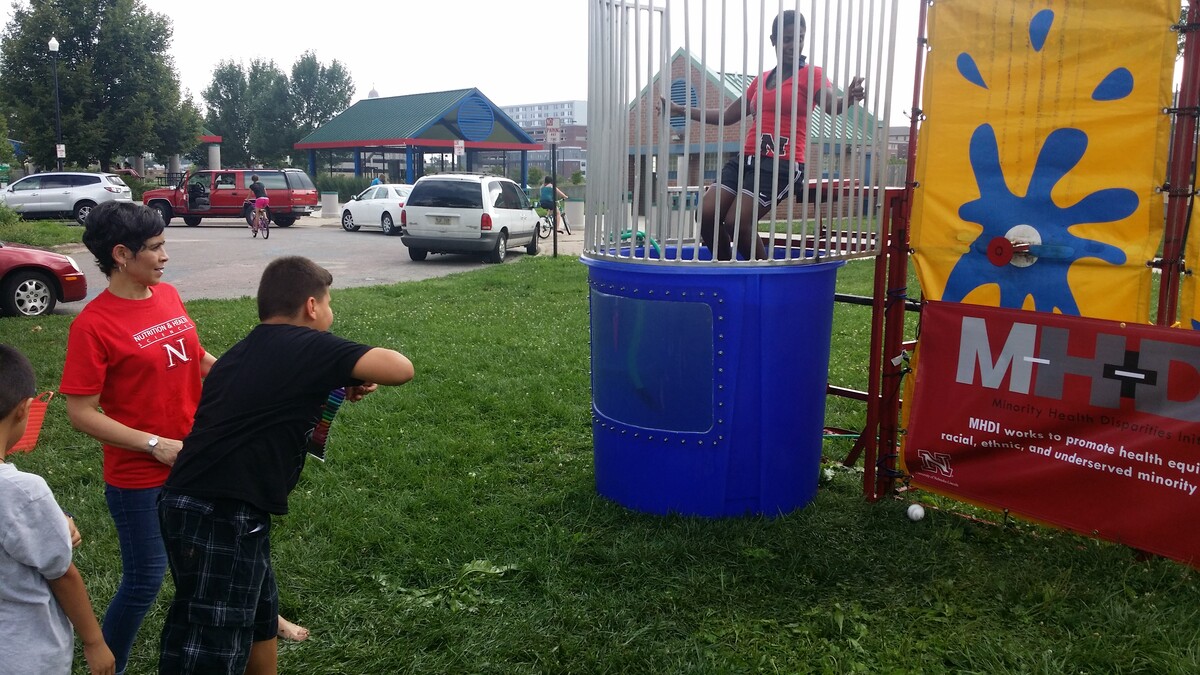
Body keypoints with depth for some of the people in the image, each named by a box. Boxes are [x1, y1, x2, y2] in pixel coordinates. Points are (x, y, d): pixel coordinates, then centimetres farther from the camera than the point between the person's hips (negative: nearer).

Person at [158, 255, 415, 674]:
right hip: (220, 517, -9)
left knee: (259, 617, 25)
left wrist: (336, 385, 16)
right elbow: (401, 369, -16)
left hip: (198, 507, 9)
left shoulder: (243, 353, 17)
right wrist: (360, 373, 6)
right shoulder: (308, 347, -8)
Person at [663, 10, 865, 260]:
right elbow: (726, 116, 28)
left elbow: (831, 106, -16)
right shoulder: (761, 80, 22)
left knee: (738, 222, -22)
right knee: (707, 214, -10)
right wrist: (680, 109, 27)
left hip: (782, 164, -6)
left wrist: (848, 99, -41)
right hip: (746, 159, 6)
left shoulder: (811, 74, 4)